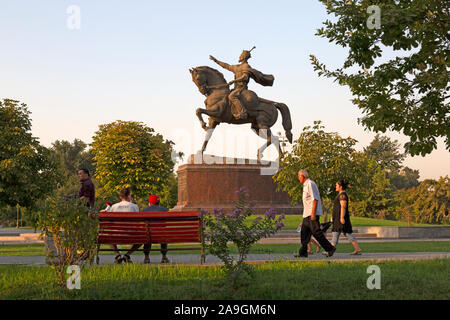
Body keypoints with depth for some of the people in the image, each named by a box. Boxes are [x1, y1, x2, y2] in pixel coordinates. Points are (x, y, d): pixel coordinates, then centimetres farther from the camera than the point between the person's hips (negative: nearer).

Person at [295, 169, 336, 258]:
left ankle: (330, 249, -3)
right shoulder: (306, 185, 20)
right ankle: (303, 252, 4)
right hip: (307, 214, 10)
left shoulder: (310, 184, -11)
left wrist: (313, 213, -24)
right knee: (304, 232, 5)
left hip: (313, 214, -10)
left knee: (316, 232, -10)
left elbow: (315, 199, -19)